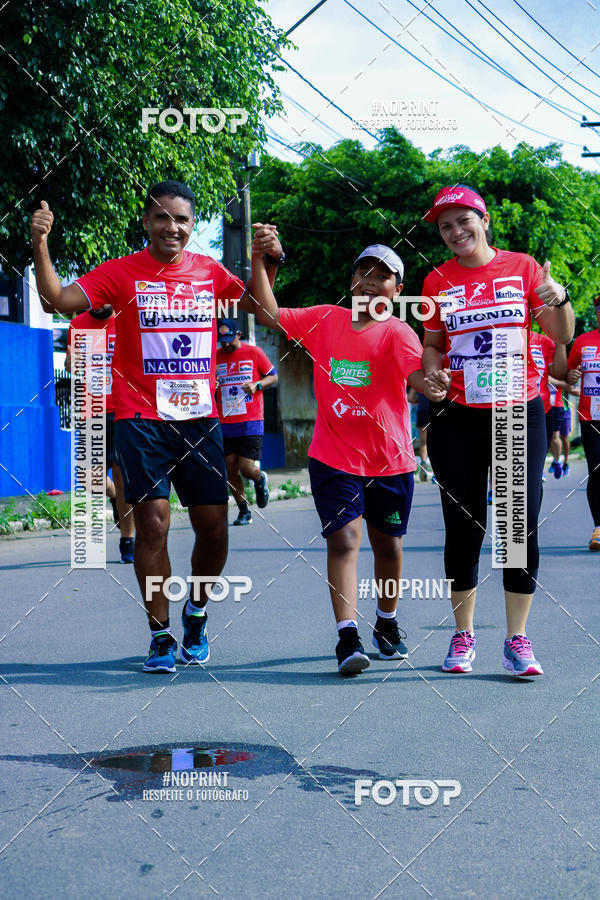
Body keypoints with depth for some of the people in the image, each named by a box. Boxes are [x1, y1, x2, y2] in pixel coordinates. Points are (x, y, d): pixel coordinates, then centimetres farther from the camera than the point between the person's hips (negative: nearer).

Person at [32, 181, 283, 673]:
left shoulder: (210, 271, 9)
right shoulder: (121, 272, 1)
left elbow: (259, 304, 23)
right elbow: (58, 299, -6)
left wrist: (270, 260, 6)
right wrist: (40, 244, -18)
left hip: (200, 419, 3)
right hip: (142, 419, -3)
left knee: (214, 527, 2)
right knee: (153, 523, -8)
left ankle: (196, 613, 28)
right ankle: (161, 634, 8)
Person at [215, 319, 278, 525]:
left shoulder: (254, 353, 1)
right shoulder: (215, 357, 8)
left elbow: (273, 377, 8)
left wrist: (257, 385, -11)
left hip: (251, 422, -3)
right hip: (225, 424, 3)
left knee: (246, 468, -10)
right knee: (231, 471, 3)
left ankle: (260, 480, 26)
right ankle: (244, 511, 18)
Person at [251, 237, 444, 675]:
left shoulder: (397, 332, -8)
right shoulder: (325, 319, 5)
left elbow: (419, 373, -25)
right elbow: (269, 314, 5)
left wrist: (435, 383, -49)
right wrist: (259, 262, -5)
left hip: (390, 459, -1)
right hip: (334, 457, 1)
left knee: (388, 544, 13)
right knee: (344, 540, -11)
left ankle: (387, 623, 35)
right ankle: (347, 635, -13)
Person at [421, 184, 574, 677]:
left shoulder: (523, 267, 3)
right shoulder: (437, 280, 5)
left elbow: (562, 336, 3)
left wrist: (559, 300, -16)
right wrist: (432, 370, -8)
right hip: (459, 419, 1)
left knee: (522, 527, -2)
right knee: (463, 530, 4)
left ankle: (517, 639, 8)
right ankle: (463, 636, 17)